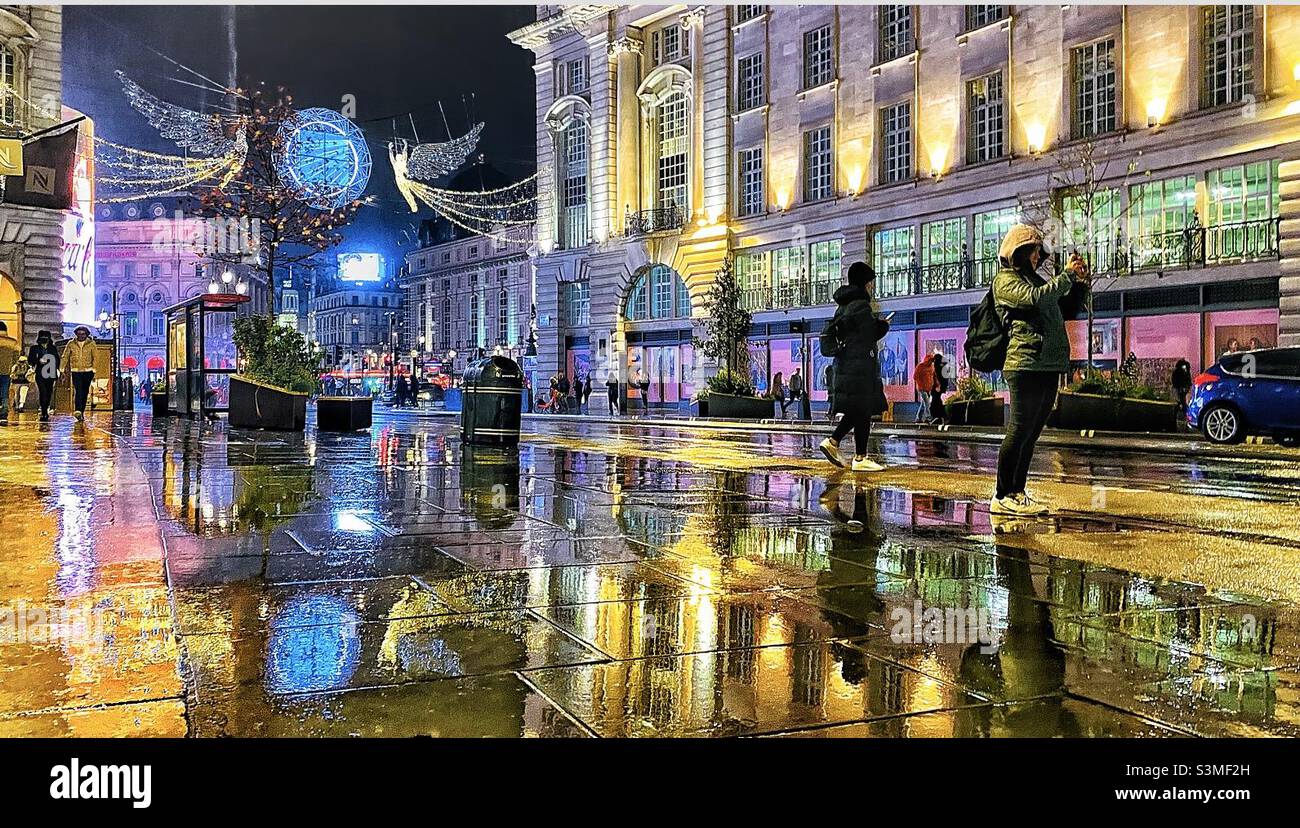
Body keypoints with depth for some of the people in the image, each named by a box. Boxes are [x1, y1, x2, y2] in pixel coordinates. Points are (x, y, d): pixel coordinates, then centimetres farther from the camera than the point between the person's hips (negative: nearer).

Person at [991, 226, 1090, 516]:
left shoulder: (1036, 279, 26)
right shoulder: (1005, 280, 0)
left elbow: (1066, 310, 30)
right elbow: (1036, 298, -18)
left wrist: (1081, 283, 15)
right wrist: (1066, 274, -9)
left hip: (1048, 367, 9)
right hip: (1026, 365, -9)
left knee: (1030, 435, 9)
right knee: (1019, 432, -9)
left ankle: (1017, 493, 14)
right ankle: (1002, 498, -6)